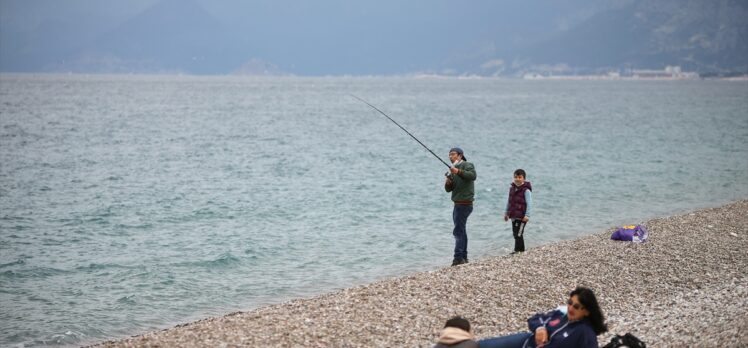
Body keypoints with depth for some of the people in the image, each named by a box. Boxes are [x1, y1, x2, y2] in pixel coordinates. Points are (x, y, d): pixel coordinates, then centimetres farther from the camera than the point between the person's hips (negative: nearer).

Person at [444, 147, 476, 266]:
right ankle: (463, 257, 21)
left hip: (464, 204, -10)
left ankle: (458, 257, -16)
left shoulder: (467, 165, -8)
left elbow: (473, 176, -29)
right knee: (461, 231, 14)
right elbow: (448, 189, 14)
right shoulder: (453, 169, 18)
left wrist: (458, 172, -39)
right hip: (458, 204, 10)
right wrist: (448, 182, -7)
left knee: (458, 231, -13)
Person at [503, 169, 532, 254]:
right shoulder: (512, 188, 10)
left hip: (521, 216, -8)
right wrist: (506, 212, 21)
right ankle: (521, 249, 23)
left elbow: (529, 203, -14)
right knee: (515, 233, 12)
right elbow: (509, 201, 20)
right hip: (513, 215, 8)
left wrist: (527, 215, -19)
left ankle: (517, 249, -6)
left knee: (518, 233, -10)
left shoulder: (526, 190, -12)